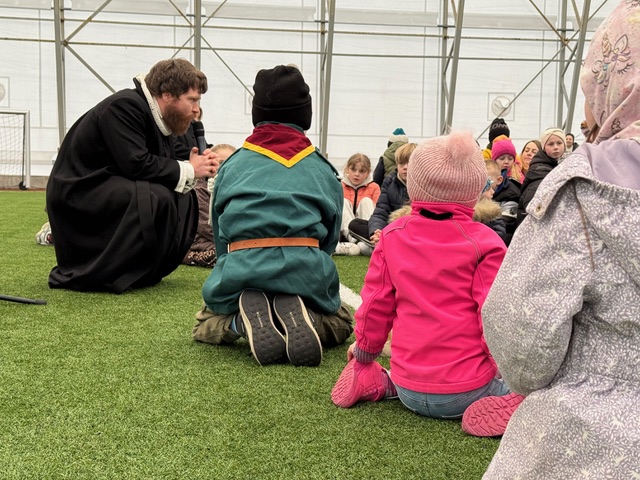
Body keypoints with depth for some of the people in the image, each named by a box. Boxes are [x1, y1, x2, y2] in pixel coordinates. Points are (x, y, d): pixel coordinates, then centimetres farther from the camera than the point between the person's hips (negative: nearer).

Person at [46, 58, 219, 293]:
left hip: (106, 189, 9)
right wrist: (188, 170, -18)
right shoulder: (125, 106, -20)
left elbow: (163, 166, 8)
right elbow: (136, 164, -28)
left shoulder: (159, 118, 7)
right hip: (76, 192, -9)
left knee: (184, 199, 2)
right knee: (157, 198, -28)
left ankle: (141, 271, 6)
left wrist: (191, 167, -10)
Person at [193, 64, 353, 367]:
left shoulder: (232, 165, 17)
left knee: (205, 326, 29)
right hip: (307, 269, 0)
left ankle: (243, 320, -8)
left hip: (241, 268, 0)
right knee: (340, 322, 30)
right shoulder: (323, 169, 16)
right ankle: (302, 317, -7)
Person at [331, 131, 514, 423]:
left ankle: (378, 383, 8)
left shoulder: (392, 236, 0)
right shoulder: (484, 243, -11)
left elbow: (376, 303, 4)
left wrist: (364, 352, 21)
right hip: (464, 392, -4)